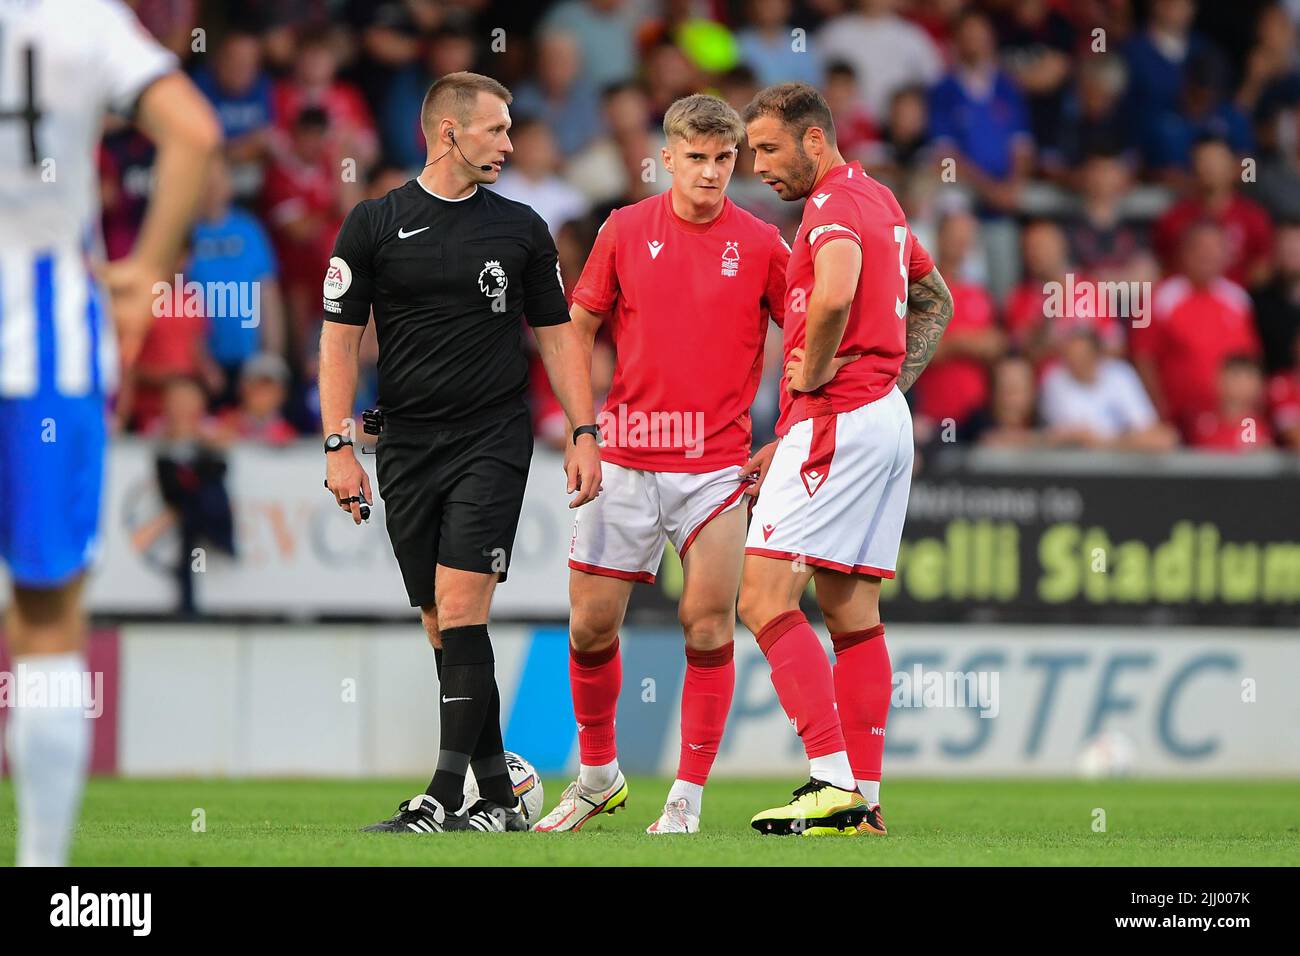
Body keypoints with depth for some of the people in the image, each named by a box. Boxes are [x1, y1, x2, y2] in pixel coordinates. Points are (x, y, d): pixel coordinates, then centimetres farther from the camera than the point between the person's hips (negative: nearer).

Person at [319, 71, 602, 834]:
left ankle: (444, 798, -17)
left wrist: (586, 435, 4)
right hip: (407, 448, 1)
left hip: (493, 441, -1)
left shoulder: (521, 229, 7)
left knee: (460, 613, -14)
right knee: (442, 628, 4)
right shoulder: (374, 225, 3)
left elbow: (558, 334, 12)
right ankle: (499, 795, 12)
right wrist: (339, 445, -4)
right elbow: (341, 336, 4)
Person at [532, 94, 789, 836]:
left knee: (710, 626, -8)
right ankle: (599, 774, 25)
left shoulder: (760, 244, -1)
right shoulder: (627, 231, 3)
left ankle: (689, 797, 3)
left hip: (718, 463, -2)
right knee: (592, 623, 4)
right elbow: (581, 329, 11)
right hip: (626, 459, 2)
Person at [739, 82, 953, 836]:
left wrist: (811, 374, -17)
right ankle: (865, 798, 9)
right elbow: (936, 302, 29)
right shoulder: (879, 201, 18)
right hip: (886, 419, 10)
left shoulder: (836, 205, -13)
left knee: (765, 596, -13)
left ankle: (833, 780, -20)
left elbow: (835, 296, -33)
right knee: (851, 611, 10)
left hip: (836, 420, -10)